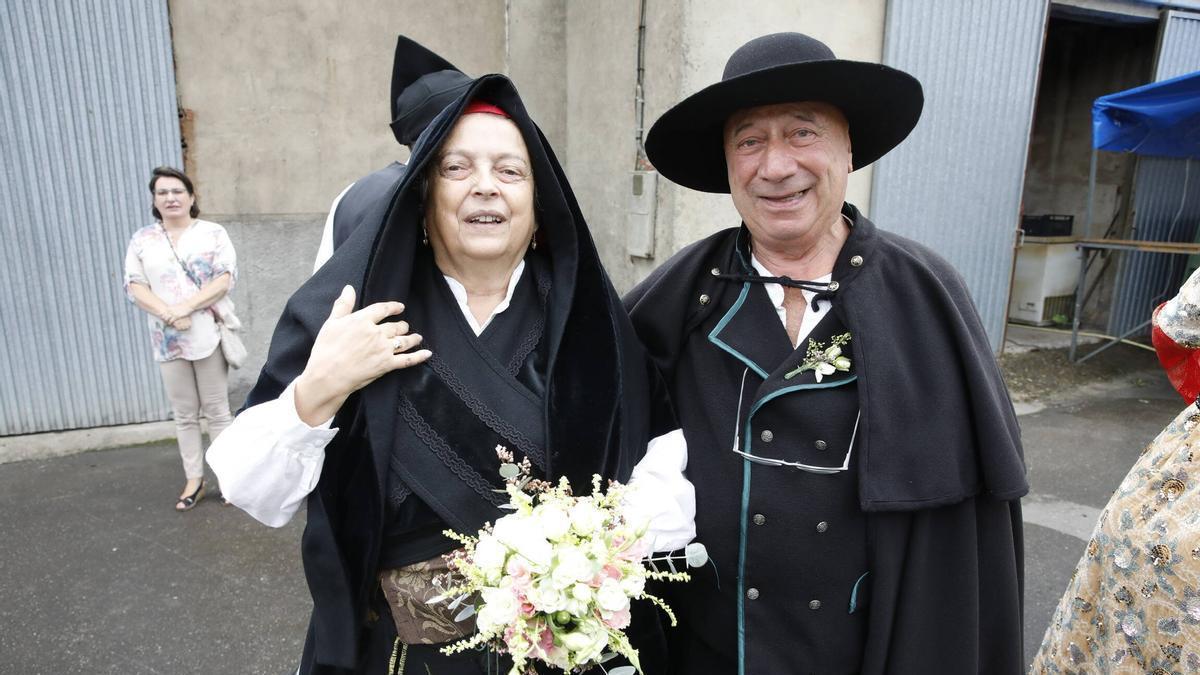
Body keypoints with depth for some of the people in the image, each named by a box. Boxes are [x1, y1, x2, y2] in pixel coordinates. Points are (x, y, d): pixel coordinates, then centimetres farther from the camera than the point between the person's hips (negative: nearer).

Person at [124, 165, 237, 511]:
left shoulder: (213, 233, 0)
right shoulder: (141, 240, 8)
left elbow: (225, 279, -8)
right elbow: (134, 286, 1)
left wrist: (187, 306, -19)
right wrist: (167, 313, -15)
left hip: (209, 334, -2)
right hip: (167, 339, 3)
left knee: (216, 410, 4)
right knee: (184, 414, 10)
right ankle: (194, 480, 19)